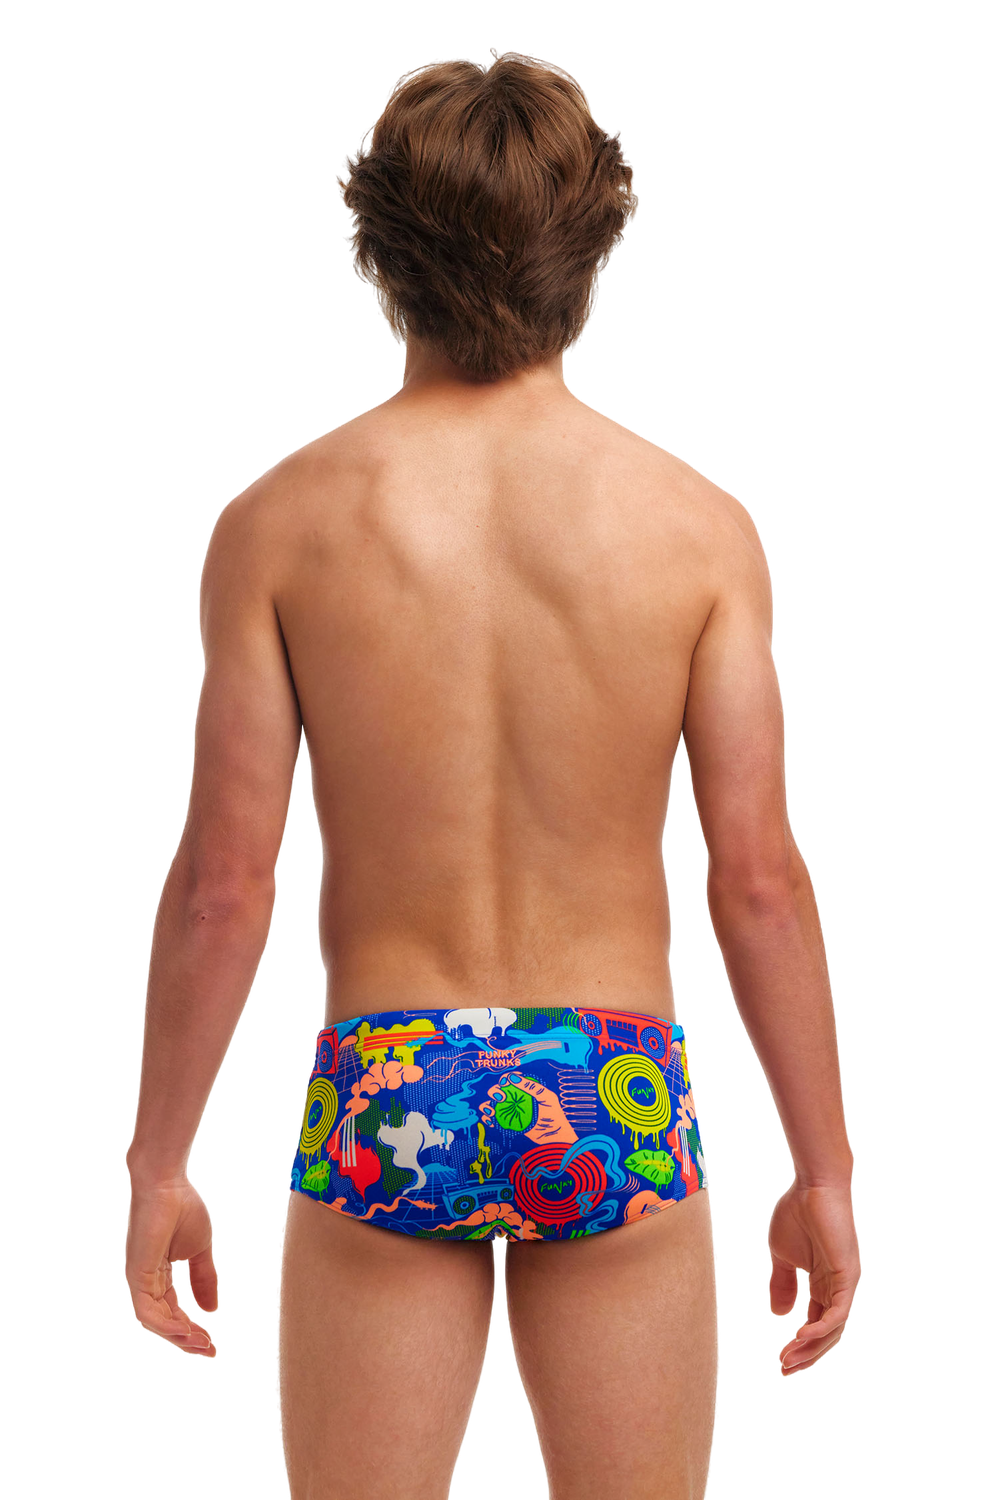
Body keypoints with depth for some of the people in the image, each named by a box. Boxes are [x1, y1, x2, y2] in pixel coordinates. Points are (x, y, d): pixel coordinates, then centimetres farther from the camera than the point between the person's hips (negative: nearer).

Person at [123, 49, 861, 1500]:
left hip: (386, 1103, 0)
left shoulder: (281, 522, -7)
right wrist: (823, 1168, 4)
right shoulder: (699, 523, -6)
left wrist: (158, 1163, 5)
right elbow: (757, 875, -6)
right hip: (618, 1099, 0)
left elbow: (224, 881, -6)